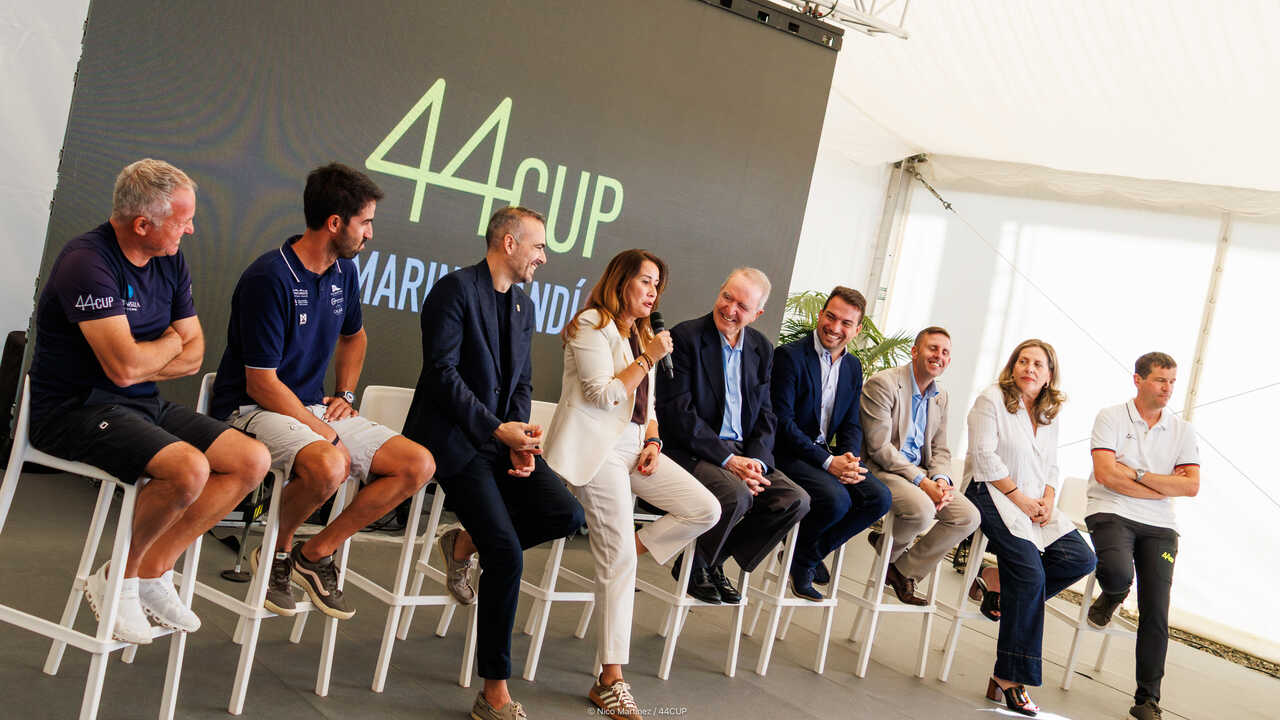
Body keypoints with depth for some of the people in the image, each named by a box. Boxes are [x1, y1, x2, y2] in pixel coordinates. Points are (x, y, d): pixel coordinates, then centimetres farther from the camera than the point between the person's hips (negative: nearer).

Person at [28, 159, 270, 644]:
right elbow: (124, 365, -26)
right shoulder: (87, 262, -18)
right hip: (77, 409, -8)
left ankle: (154, 570, 1)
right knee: (189, 468, -31)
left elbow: (194, 354, 9)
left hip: (144, 405, 8)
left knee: (253, 460, -6)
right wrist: (170, 342, -4)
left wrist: (140, 364, -10)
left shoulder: (169, 262, 8)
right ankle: (121, 578, -5)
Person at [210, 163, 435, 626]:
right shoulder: (269, 278, -18)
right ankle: (279, 550, -7)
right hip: (253, 410, -8)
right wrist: (321, 430, -19)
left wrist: (345, 395, 13)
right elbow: (261, 384, -19)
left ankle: (316, 553, 0)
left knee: (418, 464, -9)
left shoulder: (344, 272, 7)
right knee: (330, 463, -38)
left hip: (314, 408, 8)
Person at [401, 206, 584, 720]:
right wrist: (497, 429, -18)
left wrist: (521, 438, -3)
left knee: (566, 514, -14)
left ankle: (466, 542, 12)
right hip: (455, 438, -7)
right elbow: (443, 372, -15)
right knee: (507, 553, -19)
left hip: (501, 437, 8)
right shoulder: (455, 290, -8)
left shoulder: (523, 305, 16)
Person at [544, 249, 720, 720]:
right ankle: (611, 680, -9)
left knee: (705, 510, -9)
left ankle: (629, 551, 6)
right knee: (619, 557, -15)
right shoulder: (592, 325, -5)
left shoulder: (640, 334, 22)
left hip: (633, 444, 8)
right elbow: (603, 396, -13)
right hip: (594, 446, -8)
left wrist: (652, 442, 5)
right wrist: (648, 360, -11)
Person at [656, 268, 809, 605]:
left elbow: (765, 416, 11)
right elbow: (678, 411, -15)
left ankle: (714, 562, 5)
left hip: (743, 453, 6)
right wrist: (728, 460, -19)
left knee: (796, 501, -12)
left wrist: (756, 460, -9)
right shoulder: (685, 337, -8)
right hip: (691, 450, -6)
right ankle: (693, 565, -3)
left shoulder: (761, 348, 12)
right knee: (737, 495, -32)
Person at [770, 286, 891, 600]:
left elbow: (851, 424, 13)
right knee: (836, 499, -30)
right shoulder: (789, 356, -11)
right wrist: (828, 462, -23)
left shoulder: (853, 367, 11)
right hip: (788, 453, -7)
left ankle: (807, 557, 0)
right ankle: (798, 552, 2)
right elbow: (782, 422, -17)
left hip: (827, 454, 7)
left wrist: (848, 458, -11)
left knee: (880, 497, -14)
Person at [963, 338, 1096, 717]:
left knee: (1081, 559, -15)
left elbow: (1051, 467, 19)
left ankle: (1007, 591, -1)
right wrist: (1019, 498, -13)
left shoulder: (1049, 415, 18)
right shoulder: (992, 400, -3)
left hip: (1034, 503, 7)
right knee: (1030, 572, -24)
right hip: (992, 495, -7)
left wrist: (1047, 500, -2)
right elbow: (984, 457, -11)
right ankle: (1009, 678, -20)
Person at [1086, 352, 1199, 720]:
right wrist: (1164, 486, -6)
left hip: (1159, 526, 3)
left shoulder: (1182, 431, 12)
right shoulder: (1112, 417, 2)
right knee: (1118, 573, -33)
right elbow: (1106, 474, -11)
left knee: (1156, 615, -6)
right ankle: (1111, 597, 6)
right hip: (1112, 513, -3)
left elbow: (1191, 486, 1)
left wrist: (1138, 474, -8)